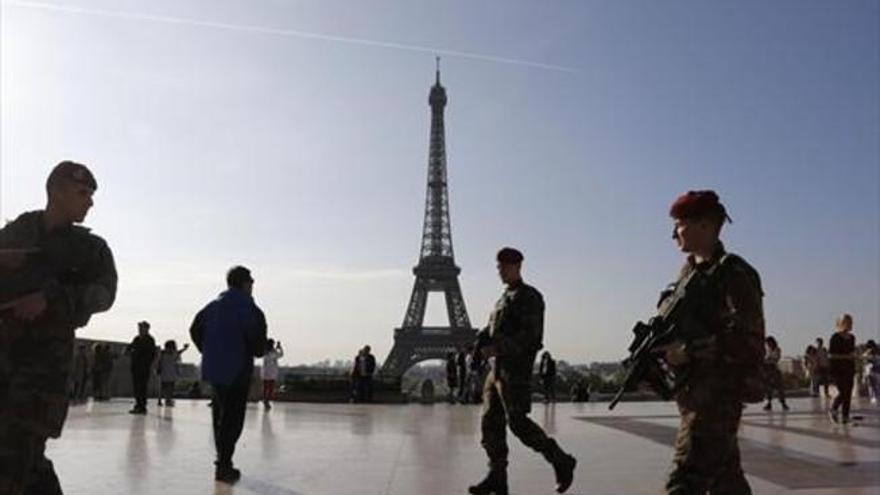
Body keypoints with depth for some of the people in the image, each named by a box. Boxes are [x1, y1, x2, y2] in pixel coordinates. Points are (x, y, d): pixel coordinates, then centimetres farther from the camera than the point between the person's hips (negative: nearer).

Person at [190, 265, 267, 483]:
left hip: (214, 369, 7)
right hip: (238, 371, -7)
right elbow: (258, 344, -19)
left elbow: (195, 330, 12)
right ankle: (223, 466, -1)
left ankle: (223, 460, 29)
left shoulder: (212, 306, 8)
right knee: (232, 418, -1)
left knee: (220, 415, 18)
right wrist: (259, 352, 3)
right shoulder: (251, 311, -14)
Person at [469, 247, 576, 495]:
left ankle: (561, 461, 6)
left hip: (515, 368, -9)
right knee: (491, 421, 5)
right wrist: (482, 343, -2)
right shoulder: (503, 299, 21)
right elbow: (489, 330, 19)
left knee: (517, 421, -10)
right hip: (497, 368, 9)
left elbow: (530, 335, -16)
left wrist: (498, 347, -20)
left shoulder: (529, 297, -6)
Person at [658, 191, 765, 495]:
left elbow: (747, 340, -19)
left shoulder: (733, 274, -11)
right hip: (693, 393, 9)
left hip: (718, 394, -9)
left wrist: (688, 352, -22)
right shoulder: (689, 273, 14)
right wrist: (659, 353, 0)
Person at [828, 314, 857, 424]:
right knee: (843, 392, -12)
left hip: (849, 369, 6)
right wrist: (846, 356, -19)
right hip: (837, 369, -6)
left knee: (848, 393, 1)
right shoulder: (835, 337, -9)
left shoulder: (851, 337, 10)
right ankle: (833, 410, 11)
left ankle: (845, 416, 7)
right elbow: (830, 355, -12)